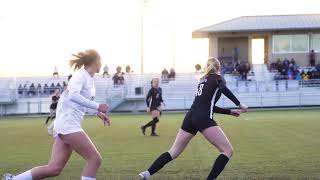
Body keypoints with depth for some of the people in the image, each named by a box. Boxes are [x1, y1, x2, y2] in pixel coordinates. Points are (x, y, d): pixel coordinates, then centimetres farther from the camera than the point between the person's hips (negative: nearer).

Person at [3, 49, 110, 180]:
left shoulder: (90, 79, 17)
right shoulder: (81, 75, -10)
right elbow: (73, 95, -28)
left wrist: (98, 113, 26)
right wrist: (97, 106, -26)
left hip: (71, 125, 9)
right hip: (68, 125, -9)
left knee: (54, 168, 3)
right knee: (94, 159, -11)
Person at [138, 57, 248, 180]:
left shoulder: (203, 80, 27)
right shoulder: (217, 78, 7)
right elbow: (224, 89, -18)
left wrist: (230, 112, 29)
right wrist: (239, 104, -15)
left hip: (190, 117, 7)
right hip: (204, 119, -7)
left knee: (174, 152, 12)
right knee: (227, 150, -4)